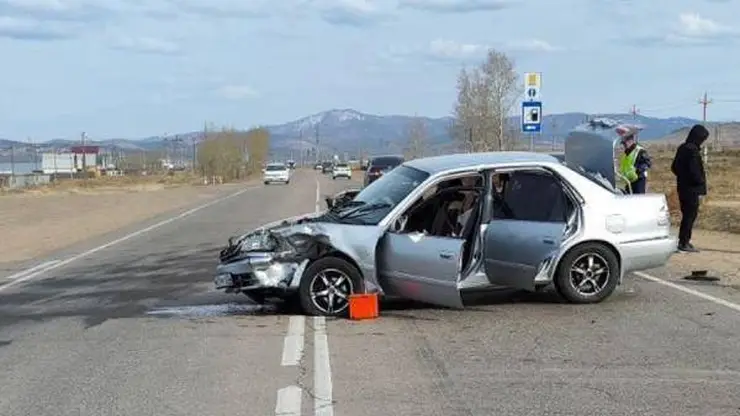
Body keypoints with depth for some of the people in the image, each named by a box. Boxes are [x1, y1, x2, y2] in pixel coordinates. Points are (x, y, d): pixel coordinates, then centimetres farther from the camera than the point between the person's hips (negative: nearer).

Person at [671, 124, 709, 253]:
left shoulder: (682, 148, 10)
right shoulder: (693, 150, -18)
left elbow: (674, 167, 17)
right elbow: (695, 172, -22)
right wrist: (702, 184, -9)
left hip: (682, 187, 9)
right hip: (692, 189, -9)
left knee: (687, 214, 16)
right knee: (690, 215, -2)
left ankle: (683, 241, 22)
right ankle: (684, 243, 1)